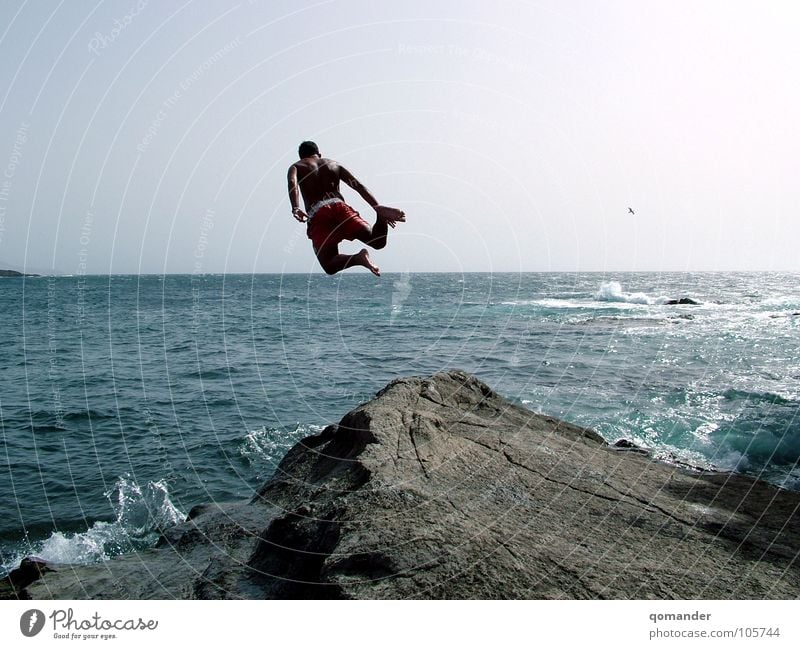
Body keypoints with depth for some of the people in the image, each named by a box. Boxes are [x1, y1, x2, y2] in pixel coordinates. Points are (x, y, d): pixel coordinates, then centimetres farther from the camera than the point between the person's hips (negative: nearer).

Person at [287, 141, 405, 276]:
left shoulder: (296, 167, 22)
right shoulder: (335, 164, 29)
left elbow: (292, 183, -4)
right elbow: (358, 186, 14)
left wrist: (295, 209, -20)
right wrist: (378, 208, 4)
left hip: (317, 214, -2)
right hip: (339, 206, 2)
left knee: (330, 266, -1)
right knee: (378, 241, -2)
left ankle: (358, 258, -33)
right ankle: (380, 215, -34)